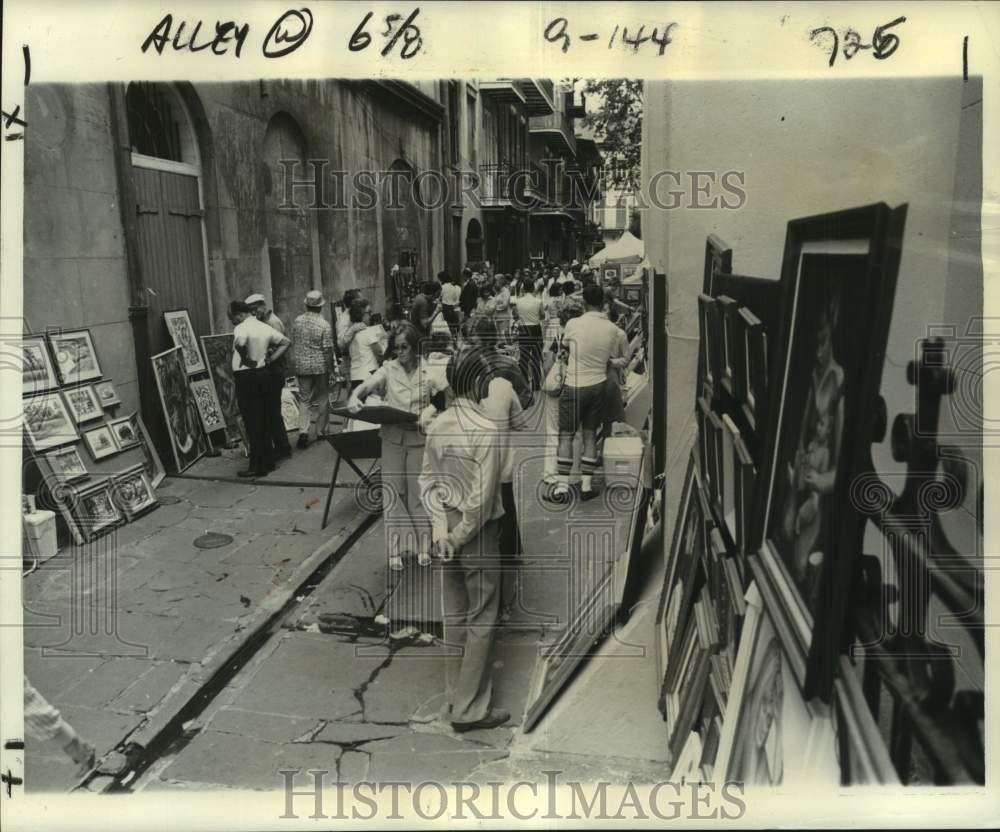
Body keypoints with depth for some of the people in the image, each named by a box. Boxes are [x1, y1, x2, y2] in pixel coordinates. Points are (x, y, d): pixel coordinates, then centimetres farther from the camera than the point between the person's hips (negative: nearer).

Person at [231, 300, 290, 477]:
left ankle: (258, 466, 2)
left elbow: (240, 343, -37)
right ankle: (268, 461, 21)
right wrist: (271, 359, 10)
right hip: (264, 374, 8)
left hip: (246, 377, -8)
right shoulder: (264, 327, 10)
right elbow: (286, 342, 17)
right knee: (263, 420, 15)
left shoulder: (242, 328, -14)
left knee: (252, 422, -2)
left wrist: (246, 359, -19)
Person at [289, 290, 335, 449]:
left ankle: (303, 431, -7)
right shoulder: (324, 325, -13)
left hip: (301, 366, 3)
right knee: (322, 398, 12)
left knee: (304, 399, 8)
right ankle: (320, 431, 21)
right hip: (320, 366, -3)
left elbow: (292, 345, 7)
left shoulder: (297, 321, 0)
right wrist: (330, 368, -3)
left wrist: (293, 366, 18)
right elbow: (327, 350, -14)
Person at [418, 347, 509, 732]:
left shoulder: (436, 426, 1)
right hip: (477, 533, -7)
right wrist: (459, 537, -11)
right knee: (482, 620, 6)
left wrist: (441, 528, -4)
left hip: (448, 530, 7)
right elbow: (481, 498, -22)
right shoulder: (485, 431, -20)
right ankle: (470, 709, 14)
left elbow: (428, 480, 1)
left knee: (455, 617, 17)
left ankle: (456, 696, 31)